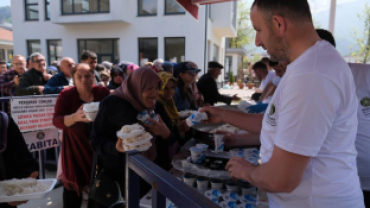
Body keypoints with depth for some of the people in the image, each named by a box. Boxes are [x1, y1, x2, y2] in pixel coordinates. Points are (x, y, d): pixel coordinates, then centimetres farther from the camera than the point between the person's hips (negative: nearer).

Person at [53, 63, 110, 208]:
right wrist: (75, 117, -36)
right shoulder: (66, 95, -8)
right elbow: (56, 120, -16)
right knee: (73, 184, 7)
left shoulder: (103, 92, -5)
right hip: (75, 147, -1)